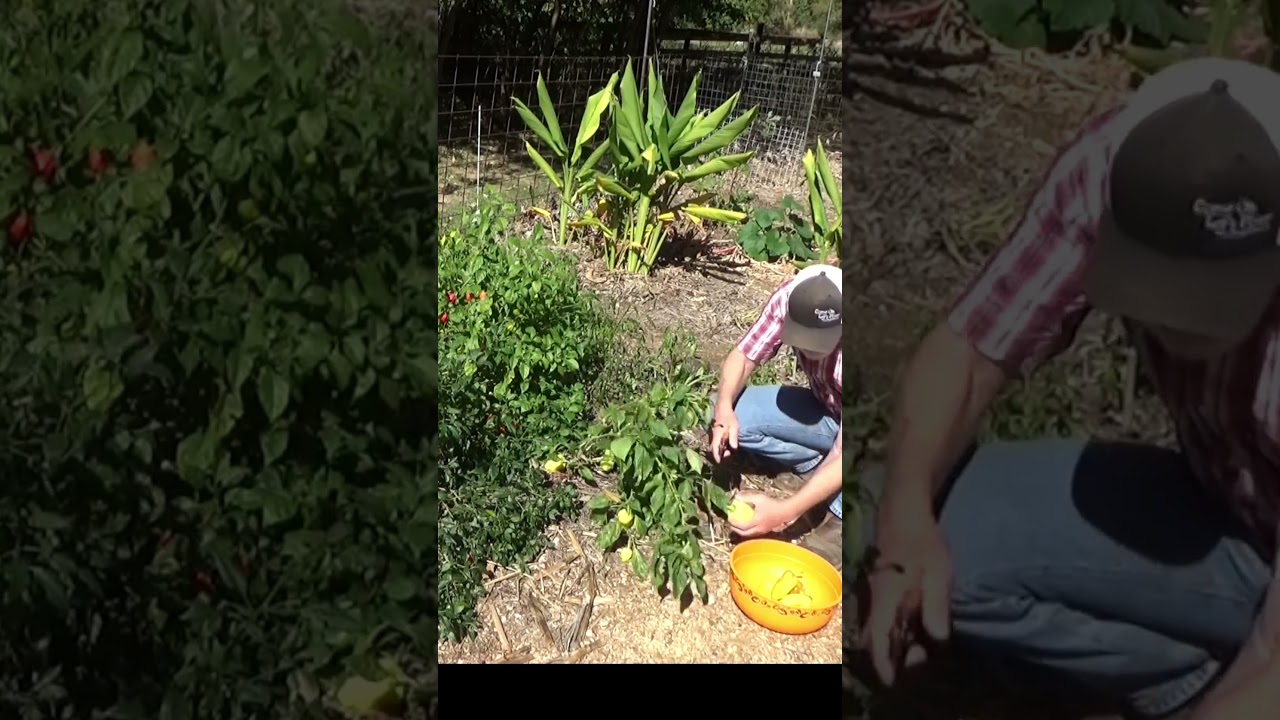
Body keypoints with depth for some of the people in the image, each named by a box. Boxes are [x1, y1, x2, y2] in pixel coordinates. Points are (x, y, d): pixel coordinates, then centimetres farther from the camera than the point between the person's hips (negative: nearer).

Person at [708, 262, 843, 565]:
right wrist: (724, 407, -32)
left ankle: (839, 516, -9)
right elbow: (743, 355, -12)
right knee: (734, 414, -19)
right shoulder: (789, 298, -25)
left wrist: (784, 511, -42)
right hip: (826, 409, 5)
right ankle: (820, 473, 0)